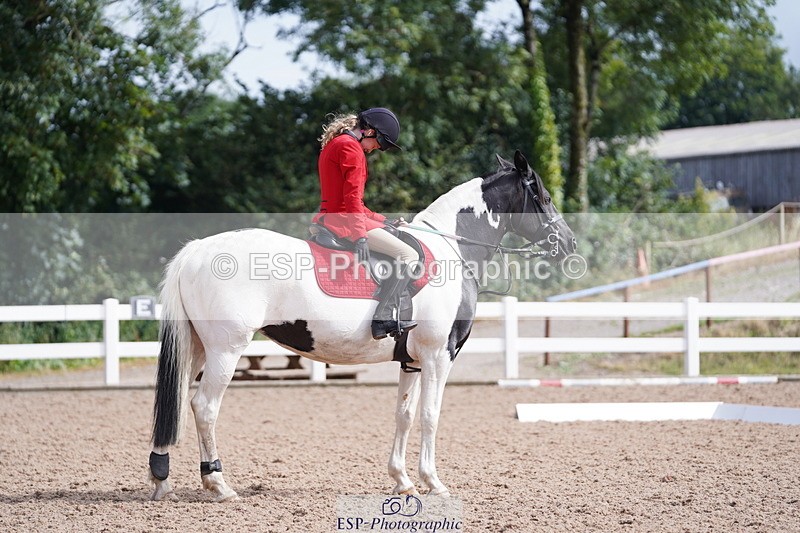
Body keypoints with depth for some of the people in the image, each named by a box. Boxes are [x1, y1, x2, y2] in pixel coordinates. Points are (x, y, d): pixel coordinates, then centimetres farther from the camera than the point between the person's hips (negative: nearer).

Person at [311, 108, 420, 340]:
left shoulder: (334, 145, 22)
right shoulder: (351, 148, -10)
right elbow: (352, 196, -21)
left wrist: (383, 220, 20)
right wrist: (360, 235, -27)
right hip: (343, 219, -11)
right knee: (408, 255, -15)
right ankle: (383, 318, -23)